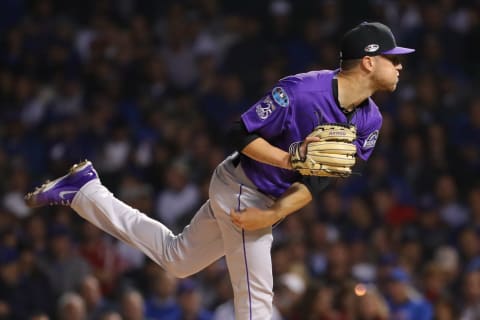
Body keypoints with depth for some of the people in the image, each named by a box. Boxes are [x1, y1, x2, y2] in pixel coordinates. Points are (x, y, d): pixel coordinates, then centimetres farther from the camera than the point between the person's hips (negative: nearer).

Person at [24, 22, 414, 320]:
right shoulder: (302, 90, -28)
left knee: (176, 258, 20)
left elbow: (319, 179, -2)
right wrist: (288, 161, -34)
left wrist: (274, 215, -14)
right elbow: (242, 134, -22)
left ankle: (84, 189, 25)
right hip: (245, 193, -8)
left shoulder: (370, 121, -6)